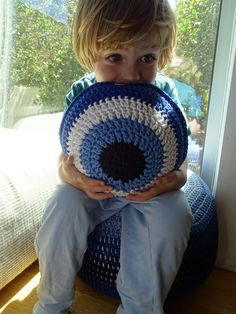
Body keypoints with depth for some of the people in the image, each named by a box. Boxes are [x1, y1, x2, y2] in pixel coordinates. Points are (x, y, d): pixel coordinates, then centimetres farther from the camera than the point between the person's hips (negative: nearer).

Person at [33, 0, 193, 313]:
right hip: (95, 183, 1)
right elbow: (66, 159, -14)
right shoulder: (80, 95, -16)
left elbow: (180, 166, -17)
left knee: (173, 215, -27)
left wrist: (169, 180, -43)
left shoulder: (165, 93, -18)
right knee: (63, 205, -25)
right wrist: (75, 177, -40)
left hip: (150, 186, 0)